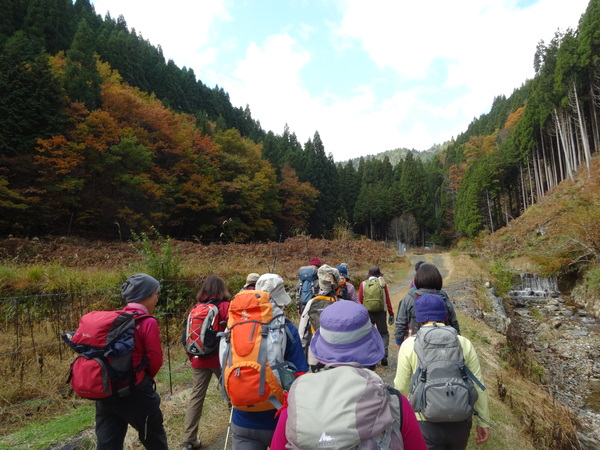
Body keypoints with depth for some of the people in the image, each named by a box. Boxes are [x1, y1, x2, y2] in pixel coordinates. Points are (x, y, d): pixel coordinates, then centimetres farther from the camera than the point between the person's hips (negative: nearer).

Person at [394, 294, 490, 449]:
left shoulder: (409, 345, -10)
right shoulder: (464, 343, -4)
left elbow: (401, 387, -3)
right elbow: (478, 387, 0)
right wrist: (483, 422, 12)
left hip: (425, 423, -3)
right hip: (460, 422, 3)